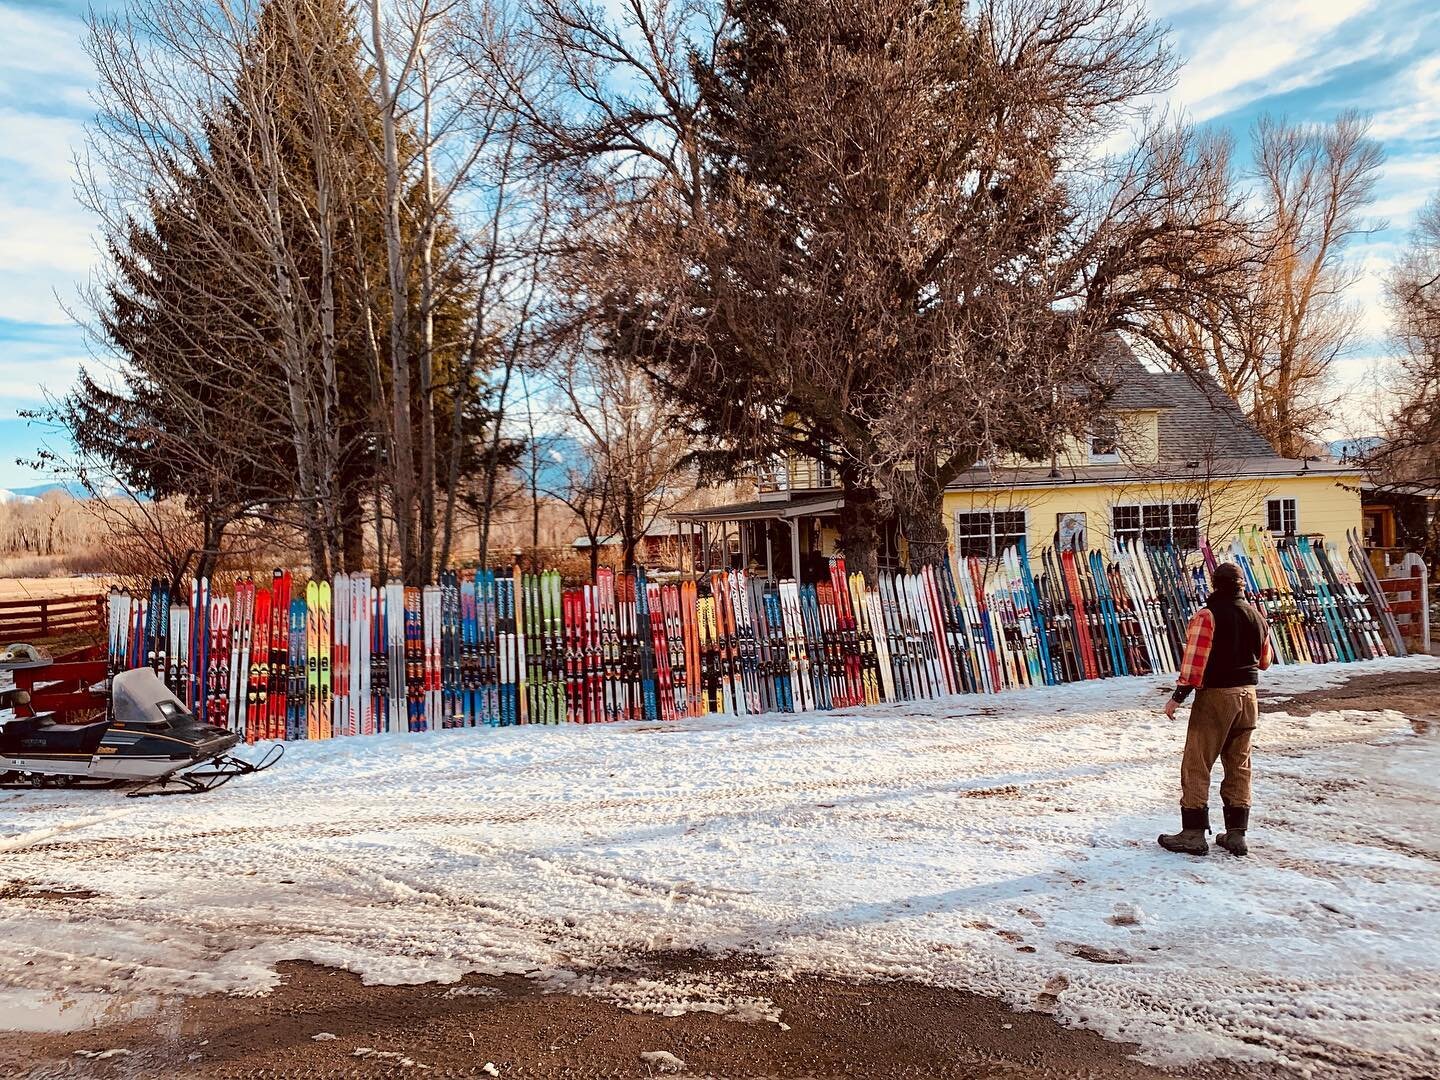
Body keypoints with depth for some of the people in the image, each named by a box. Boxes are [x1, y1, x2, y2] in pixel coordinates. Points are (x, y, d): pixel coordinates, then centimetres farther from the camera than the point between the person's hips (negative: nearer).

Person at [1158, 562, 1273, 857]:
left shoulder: (1207, 616, -15)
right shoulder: (1257, 617, 7)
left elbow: (1194, 661, -20)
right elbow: (1265, 661, 17)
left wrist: (1178, 696, -16)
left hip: (1215, 695, -7)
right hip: (1247, 695, 7)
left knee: (1196, 765, 0)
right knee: (1239, 766, 13)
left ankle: (1194, 833, 0)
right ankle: (1236, 833, 17)